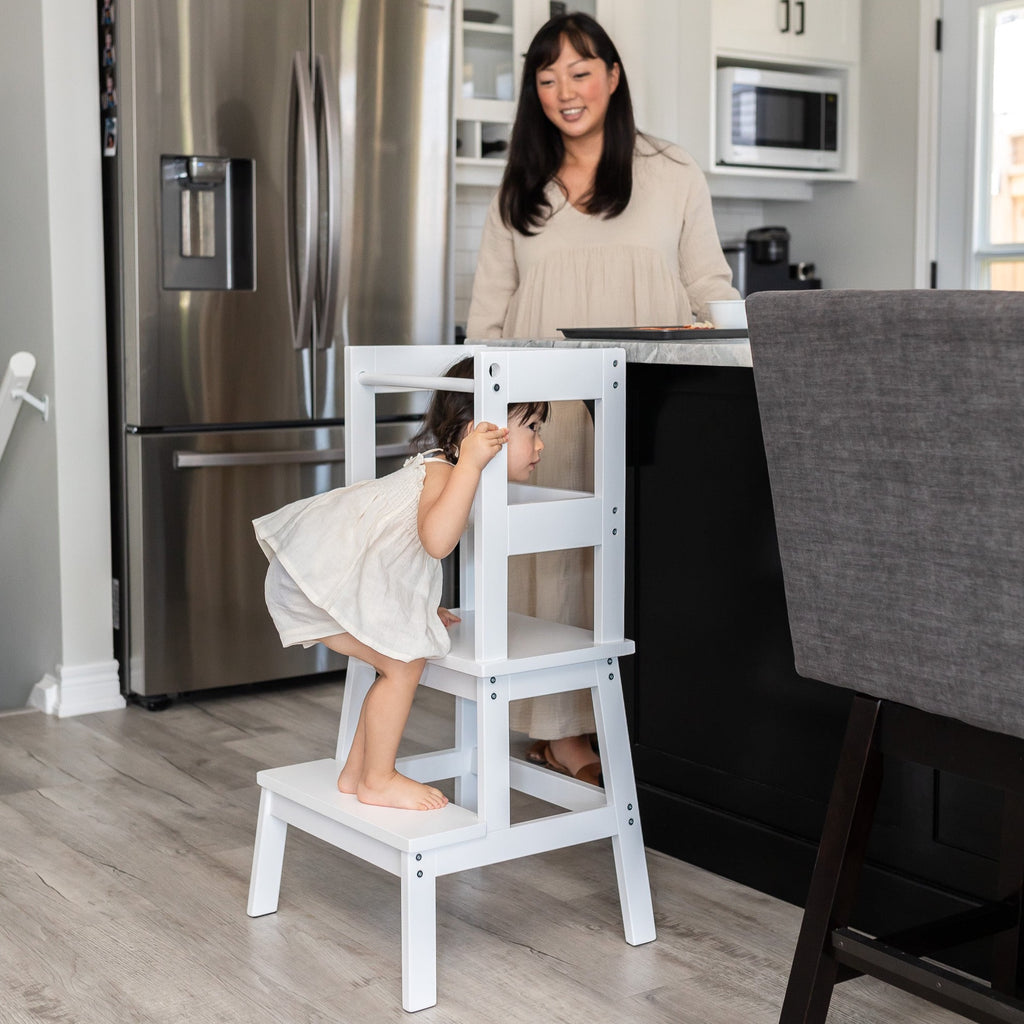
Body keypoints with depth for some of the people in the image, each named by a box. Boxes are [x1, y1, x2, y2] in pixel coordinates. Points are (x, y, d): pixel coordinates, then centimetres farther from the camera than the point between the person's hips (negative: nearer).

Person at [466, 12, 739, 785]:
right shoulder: (519, 194, 15)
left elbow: (712, 284, 8)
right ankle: (560, 728, 6)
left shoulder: (673, 176, 8)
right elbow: (489, 314, 13)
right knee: (555, 552, -1)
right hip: (544, 413, 2)